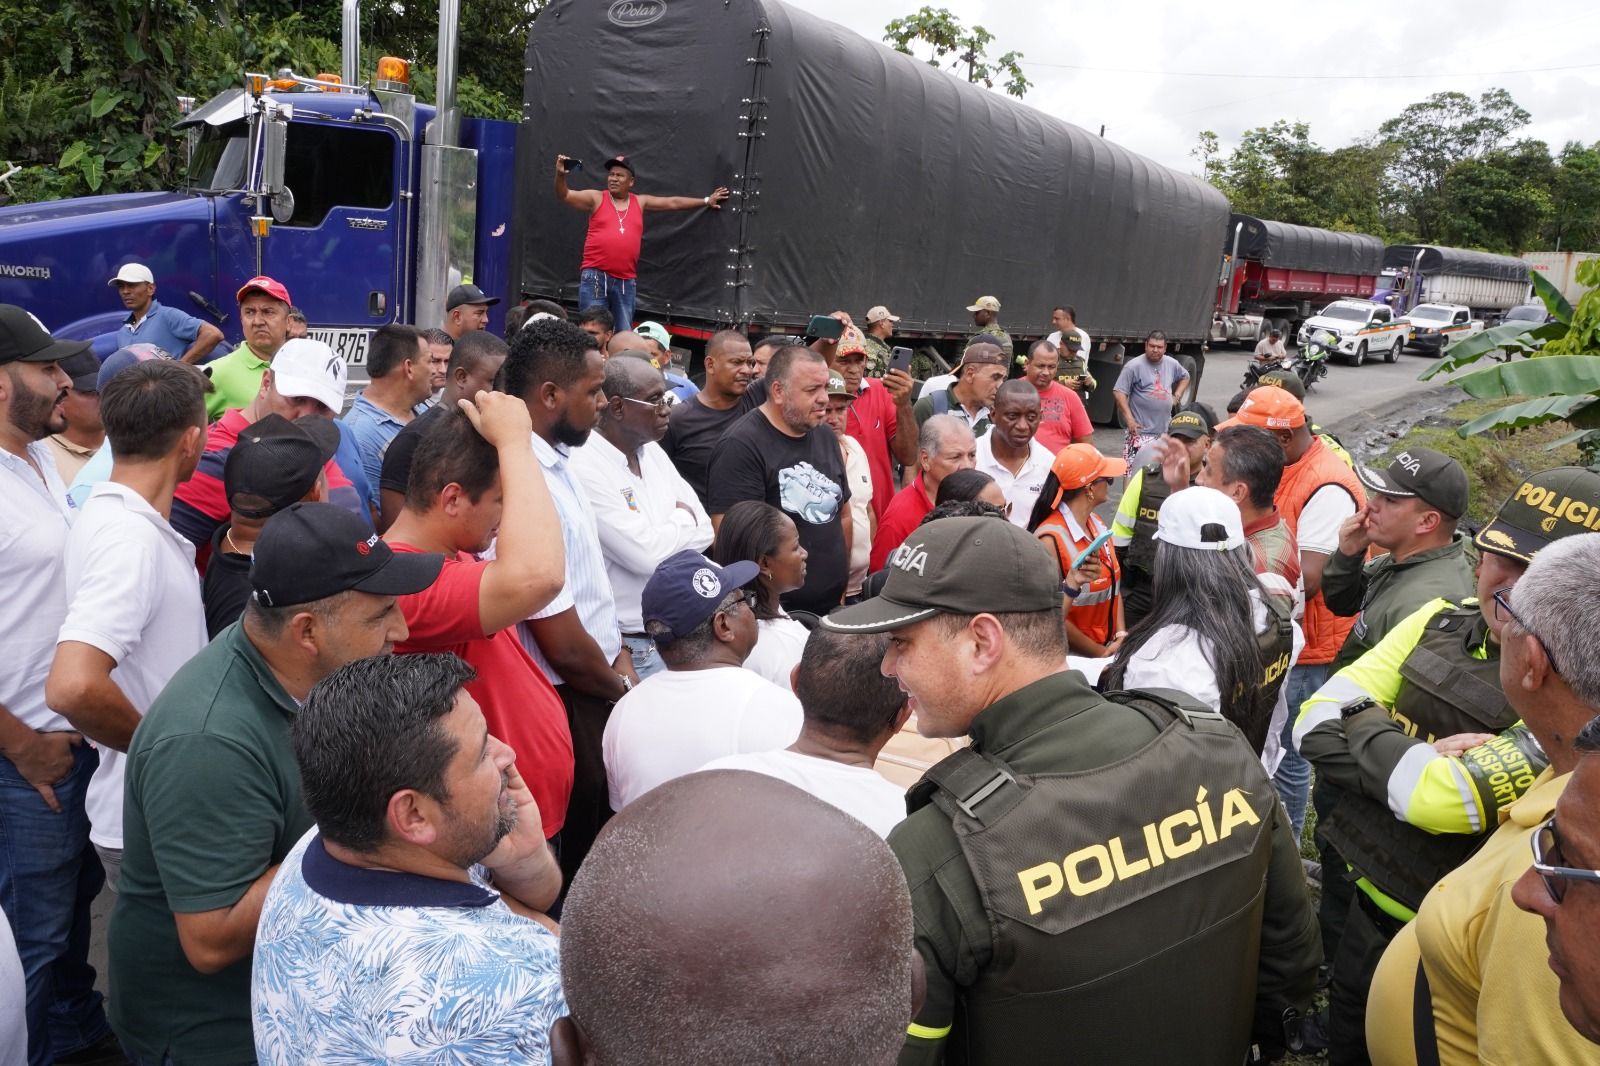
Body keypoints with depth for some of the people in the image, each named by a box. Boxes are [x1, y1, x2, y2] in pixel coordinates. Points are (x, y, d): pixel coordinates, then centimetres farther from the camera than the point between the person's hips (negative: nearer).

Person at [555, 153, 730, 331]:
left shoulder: (640, 202, 13)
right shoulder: (596, 198, 3)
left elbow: (673, 203, 20)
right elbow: (565, 196, -6)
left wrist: (706, 201, 25)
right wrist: (561, 175, -26)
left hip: (626, 281, 3)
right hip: (595, 276, -3)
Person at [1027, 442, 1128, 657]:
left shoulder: (1097, 524, 4)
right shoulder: (1051, 539, -19)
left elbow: (1114, 586, 11)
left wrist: (1121, 636, -2)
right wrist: (1100, 653, -10)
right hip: (1069, 656, -6)